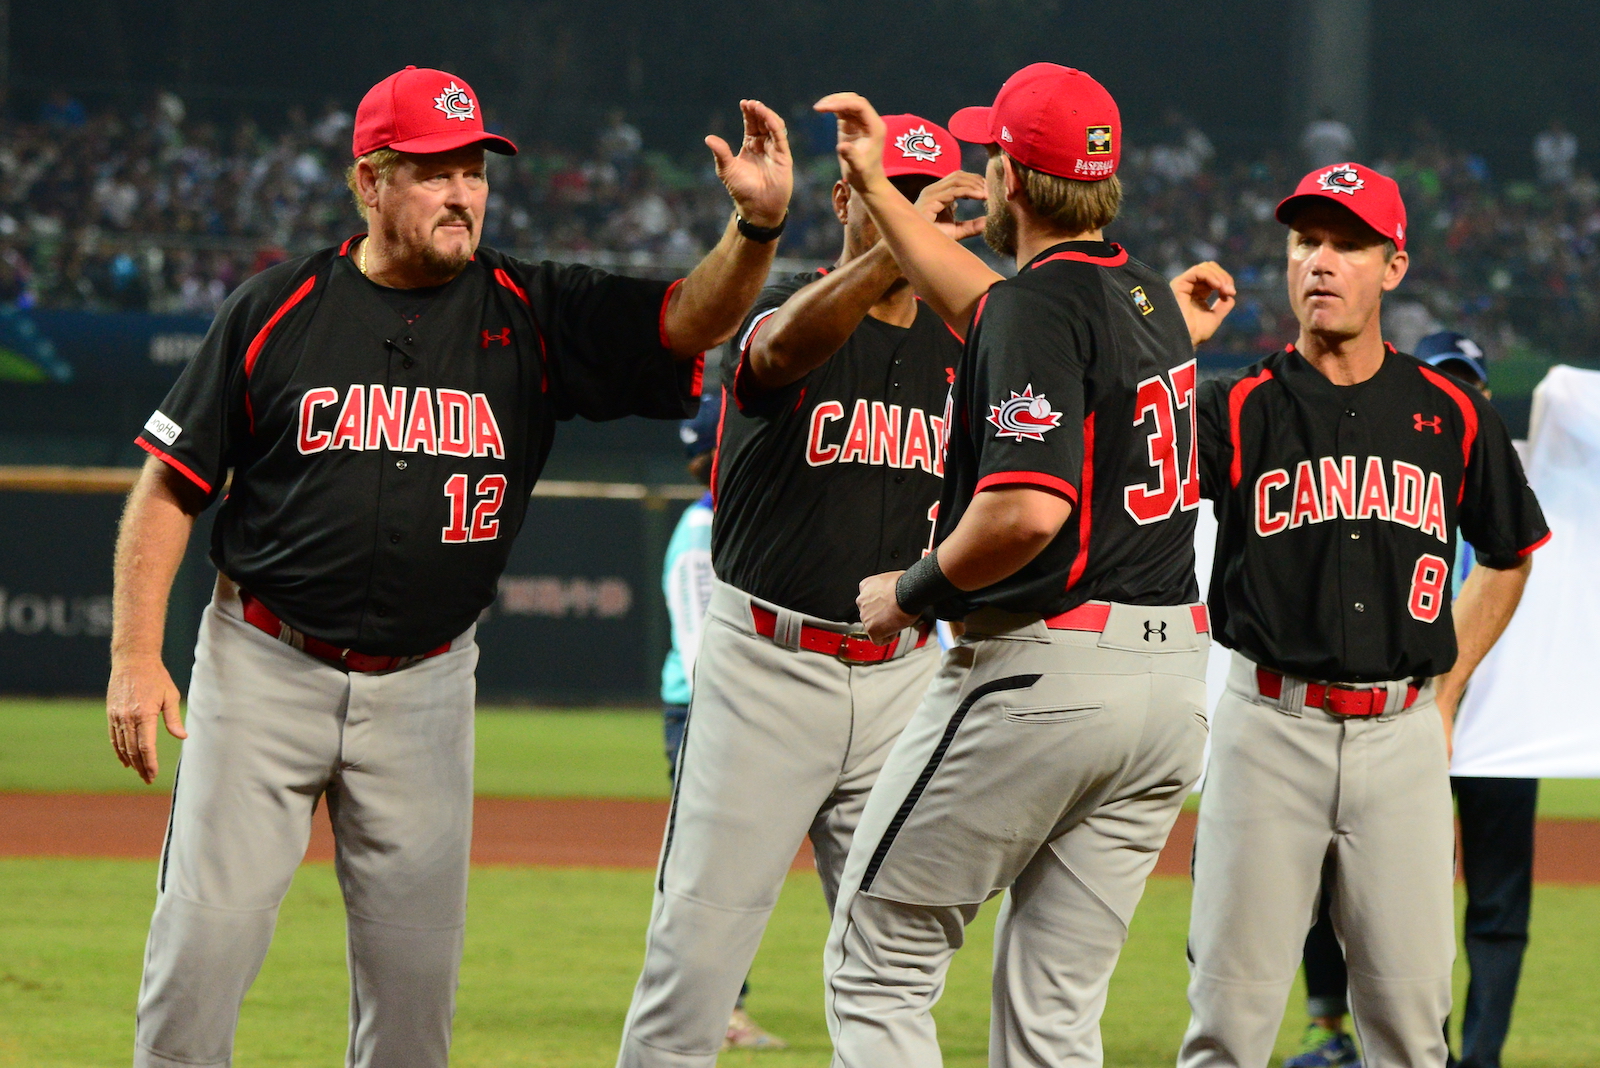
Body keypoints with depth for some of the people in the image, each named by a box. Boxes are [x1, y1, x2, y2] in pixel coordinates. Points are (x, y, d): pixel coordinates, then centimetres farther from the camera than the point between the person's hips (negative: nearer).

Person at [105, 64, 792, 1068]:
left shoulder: (531, 315, 2)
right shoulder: (277, 309, -2)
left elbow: (690, 321, -10)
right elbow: (171, 488, 1)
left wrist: (756, 228, -31)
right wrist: (136, 657, -7)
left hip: (425, 685, 2)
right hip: (265, 671, -2)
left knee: (416, 962, 3)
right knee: (208, 931, -7)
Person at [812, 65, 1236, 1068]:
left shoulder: (1042, 303, -13)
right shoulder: (1149, 296, 14)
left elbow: (1029, 509, -25)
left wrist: (914, 590, -9)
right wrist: (876, 186, 39)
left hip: (1043, 665, -8)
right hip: (1173, 675, 8)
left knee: (878, 963, 2)